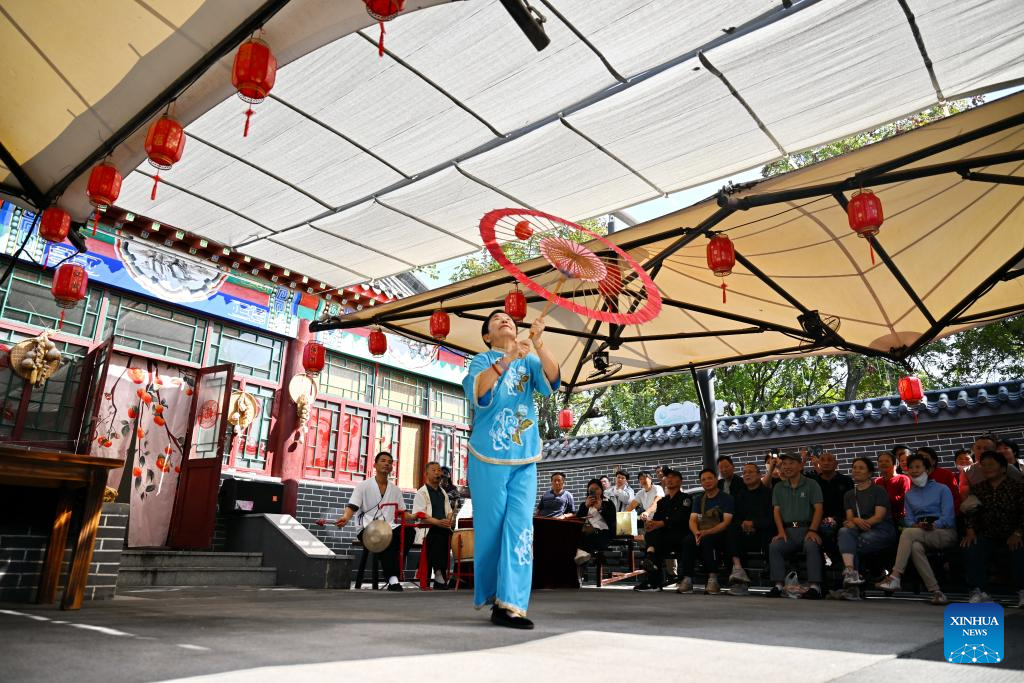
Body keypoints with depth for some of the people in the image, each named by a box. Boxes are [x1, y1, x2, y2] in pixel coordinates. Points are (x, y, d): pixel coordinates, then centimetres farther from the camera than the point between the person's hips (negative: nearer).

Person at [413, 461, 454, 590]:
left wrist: (448, 520, -3)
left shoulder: (443, 492, 23)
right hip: (429, 529, -5)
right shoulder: (422, 492, 1)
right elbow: (420, 514, -10)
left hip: (443, 527, 6)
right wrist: (438, 522, -21)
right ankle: (441, 581, -16)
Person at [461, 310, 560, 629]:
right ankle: (491, 595, 19)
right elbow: (478, 393, -18)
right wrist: (507, 359, -29)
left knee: (520, 528, -6)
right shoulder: (482, 360, 3)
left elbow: (552, 380, -10)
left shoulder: (529, 360, 10)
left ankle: (509, 603, -4)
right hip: (489, 458, -2)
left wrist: (538, 343, -24)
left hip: (525, 459, 3)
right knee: (491, 527, 2)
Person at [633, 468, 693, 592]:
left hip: (680, 536, -5)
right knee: (650, 533, -28)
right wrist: (650, 523, -17)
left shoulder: (686, 498, 4)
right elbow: (656, 518, 10)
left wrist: (660, 524, -27)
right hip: (664, 535, 5)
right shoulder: (662, 502, 24)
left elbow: (680, 518, -14)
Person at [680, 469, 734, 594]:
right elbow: (692, 520, 7)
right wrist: (697, 533, -18)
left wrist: (706, 532, -23)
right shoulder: (699, 499, 17)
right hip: (701, 534, 4)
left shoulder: (726, 498, 2)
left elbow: (726, 522, -10)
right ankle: (687, 580, -31)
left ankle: (713, 579, -30)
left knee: (707, 540, -37)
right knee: (688, 540, -29)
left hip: (721, 536, -4)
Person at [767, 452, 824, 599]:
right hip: (788, 530, 3)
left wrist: (812, 530, -17)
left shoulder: (811, 484, 9)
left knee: (811, 546, -35)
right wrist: (781, 531, -7)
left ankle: (815, 587, -34)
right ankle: (778, 585, -26)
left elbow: (819, 508, -2)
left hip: (807, 528, -3)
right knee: (774, 547, -26)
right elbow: (776, 510, 10)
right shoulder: (778, 488, 19)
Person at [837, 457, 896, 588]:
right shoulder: (849, 495, 22)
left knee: (857, 542, -32)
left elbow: (879, 516, -5)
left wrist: (859, 523, -19)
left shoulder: (879, 491, 7)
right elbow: (849, 517, 8)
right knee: (844, 531, -32)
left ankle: (850, 573, -13)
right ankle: (850, 571, -47)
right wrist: (857, 521, -17)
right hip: (859, 531, 3)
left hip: (881, 530, -3)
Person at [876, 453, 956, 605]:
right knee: (915, 546, -35)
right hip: (919, 533, 4)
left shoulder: (942, 489, 9)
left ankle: (895, 578, -37)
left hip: (945, 533, -3)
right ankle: (936, 592, -34)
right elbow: (908, 519, 11)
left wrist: (933, 526, -22)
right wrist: (916, 525, -13)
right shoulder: (909, 494, 22)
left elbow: (948, 516, -4)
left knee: (908, 533, -33)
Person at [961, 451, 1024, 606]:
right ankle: (978, 591, -25)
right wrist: (971, 531, -9)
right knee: (971, 549, -25)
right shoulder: (978, 489, 10)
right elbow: (972, 512, 7)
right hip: (988, 534, 3)